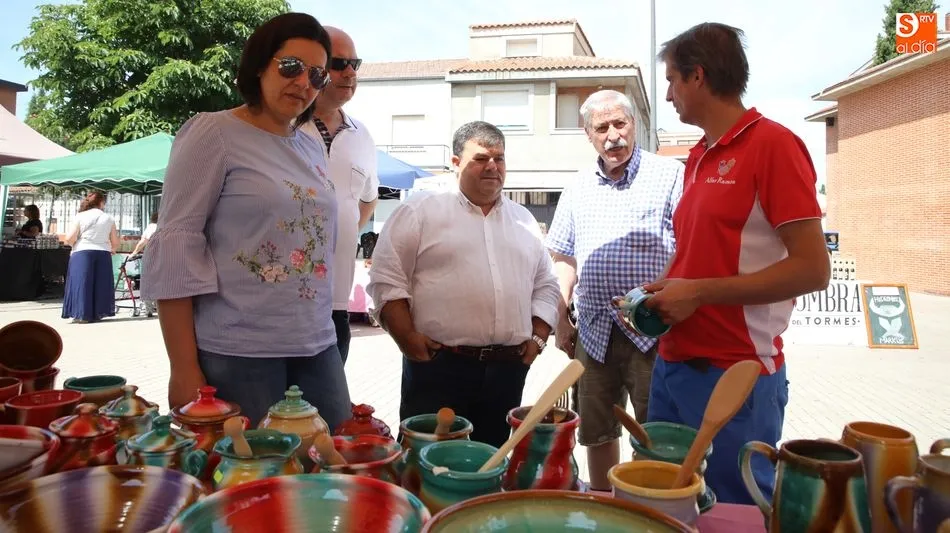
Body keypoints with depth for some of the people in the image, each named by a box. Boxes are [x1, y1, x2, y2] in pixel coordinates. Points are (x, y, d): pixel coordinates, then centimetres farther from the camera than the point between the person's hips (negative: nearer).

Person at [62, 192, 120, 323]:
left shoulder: (81, 216, 2)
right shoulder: (109, 218, 8)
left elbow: (69, 239, -3)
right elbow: (115, 243, 8)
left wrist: (74, 244, 19)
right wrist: (112, 250, 29)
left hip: (82, 253, -2)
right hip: (103, 254, 2)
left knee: (82, 283, 3)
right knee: (100, 284, 10)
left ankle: (82, 315, 1)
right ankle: (97, 313, 14)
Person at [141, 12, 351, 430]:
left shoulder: (311, 149, 14)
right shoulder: (213, 133, -4)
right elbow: (175, 248, -9)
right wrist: (184, 368, -13)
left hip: (317, 348, 6)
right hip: (237, 353, -6)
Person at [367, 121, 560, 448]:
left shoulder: (524, 220, 16)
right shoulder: (421, 211, 0)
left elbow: (546, 286, 18)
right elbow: (387, 278, -4)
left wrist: (537, 338, 6)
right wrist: (407, 338, -11)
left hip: (508, 369, 5)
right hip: (438, 366, -4)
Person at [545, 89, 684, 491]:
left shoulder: (669, 175, -1)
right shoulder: (579, 188, 13)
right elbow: (564, 258, 16)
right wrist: (560, 319, 9)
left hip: (653, 333, -4)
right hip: (593, 333, 5)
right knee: (596, 434, 15)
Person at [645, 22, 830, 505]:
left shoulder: (773, 144, -11)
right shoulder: (698, 157, 12)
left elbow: (812, 269, -16)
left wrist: (699, 293, -17)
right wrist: (659, 291, 5)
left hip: (735, 376, -8)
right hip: (672, 365, 8)